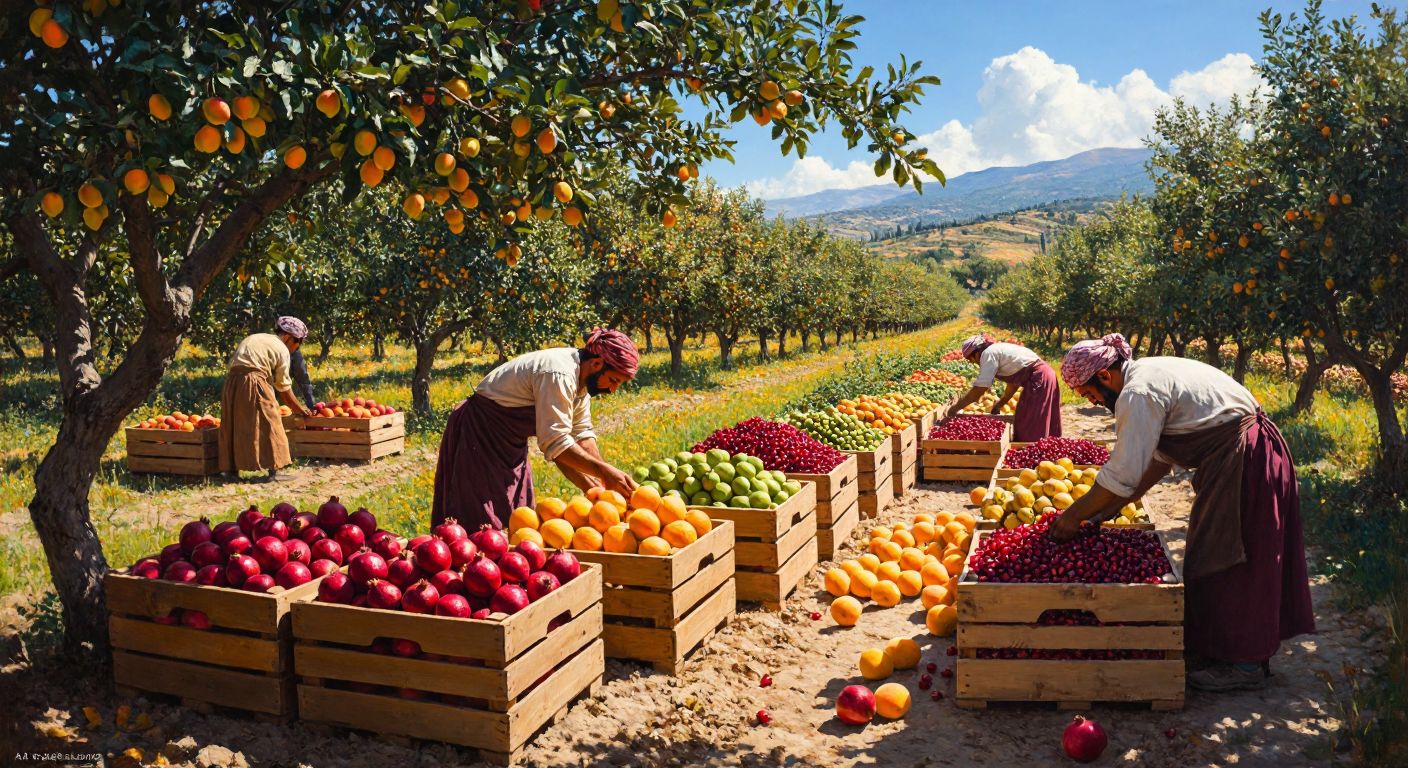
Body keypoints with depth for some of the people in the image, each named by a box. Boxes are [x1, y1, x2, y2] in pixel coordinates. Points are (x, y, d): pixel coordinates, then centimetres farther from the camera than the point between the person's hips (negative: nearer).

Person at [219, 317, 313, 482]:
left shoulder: (254, 339, 24)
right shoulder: (282, 349, 3)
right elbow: (284, 388, 3)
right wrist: (300, 409, 15)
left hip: (232, 381, 7)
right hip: (254, 382, -7)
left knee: (234, 425, 15)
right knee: (269, 425, 0)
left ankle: (230, 468, 18)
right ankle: (274, 470, -2)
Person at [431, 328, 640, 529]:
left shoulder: (580, 380, 2)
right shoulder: (558, 375, -29)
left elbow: (583, 436, 2)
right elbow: (555, 442, -31)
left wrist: (594, 486, -8)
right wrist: (605, 471, -27)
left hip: (510, 443, 10)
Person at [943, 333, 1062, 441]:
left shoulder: (988, 353, -11)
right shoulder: (999, 349, 17)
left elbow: (979, 389, -16)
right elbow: (1014, 383, 21)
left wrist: (955, 408, -9)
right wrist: (999, 405, 23)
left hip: (1037, 379, -10)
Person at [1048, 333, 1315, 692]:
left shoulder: (1138, 393, -20)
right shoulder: (1152, 374, 11)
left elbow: (1122, 474, -21)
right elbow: (1162, 456, 14)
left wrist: (1073, 515, -10)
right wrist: (1112, 508, 12)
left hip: (1243, 466, -10)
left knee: (1226, 561, 0)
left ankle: (1245, 665, 13)